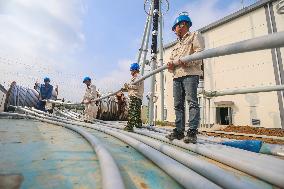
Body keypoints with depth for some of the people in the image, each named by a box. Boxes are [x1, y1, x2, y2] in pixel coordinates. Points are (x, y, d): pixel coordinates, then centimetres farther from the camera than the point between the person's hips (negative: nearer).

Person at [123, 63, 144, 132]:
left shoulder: (137, 77, -7)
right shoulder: (136, 77, 26)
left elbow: (136, 86, -20)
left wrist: (128, 86, -9)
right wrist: (126, 89, 16)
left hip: (135, 96, -11)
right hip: (138, 97, 11)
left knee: (131, 111, -15)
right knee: (137, 111, 18)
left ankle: (129, 126, -17)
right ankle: (138, 124, 30)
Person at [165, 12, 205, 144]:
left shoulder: (194, 36, 14)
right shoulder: (176, 45, 35)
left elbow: (200, 52, -4)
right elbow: (171, 59, 27)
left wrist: (187, 61, -18)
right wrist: (170, 65, 4)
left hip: (190, 74, -7)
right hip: (177, 76, 7)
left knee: (192, 102, -14)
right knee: (178, 104, 1)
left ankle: (192, 132, -12)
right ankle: (179, 131, 5)